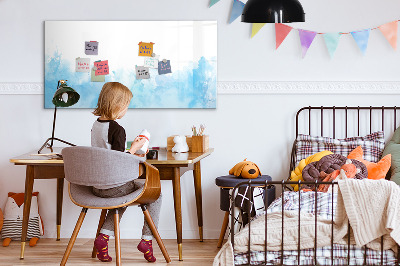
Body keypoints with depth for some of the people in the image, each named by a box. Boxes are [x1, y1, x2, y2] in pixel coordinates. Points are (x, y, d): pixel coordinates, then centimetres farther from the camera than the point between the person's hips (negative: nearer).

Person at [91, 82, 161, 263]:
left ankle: (104, 236, 18)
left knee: (123, 195, 35)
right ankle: (147, 239, 9)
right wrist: (134, 148, -8)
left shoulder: (95, 125, 6)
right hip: (114, 186, -8)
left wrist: (130, 155, 19)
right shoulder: (117, 129, -19)